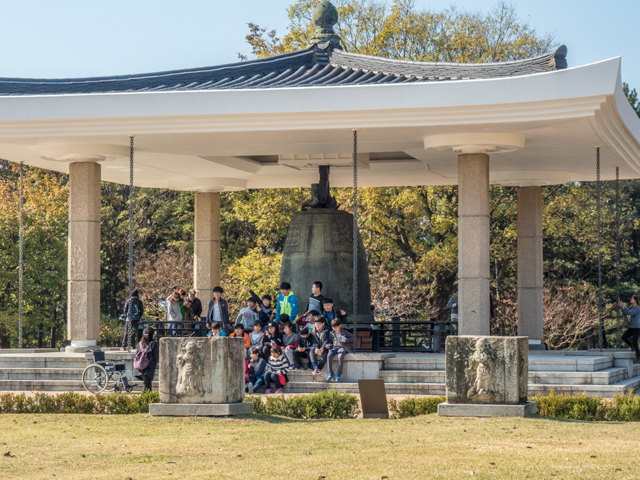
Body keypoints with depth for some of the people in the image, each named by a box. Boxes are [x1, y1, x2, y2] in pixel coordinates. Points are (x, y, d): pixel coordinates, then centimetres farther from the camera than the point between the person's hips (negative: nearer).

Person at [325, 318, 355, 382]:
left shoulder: (344, 332, 5)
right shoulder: (331, 333, 13)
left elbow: (353, 337, 13)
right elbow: (330, 341, 22)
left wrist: (346, 340, -4)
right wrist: (328, 345, -2)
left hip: (342, 347, -3)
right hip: (334, 347, 3)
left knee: (340, 356, -37)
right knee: (329, 356, -31)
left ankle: (339, 375, -25)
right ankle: (331, 374, -21)